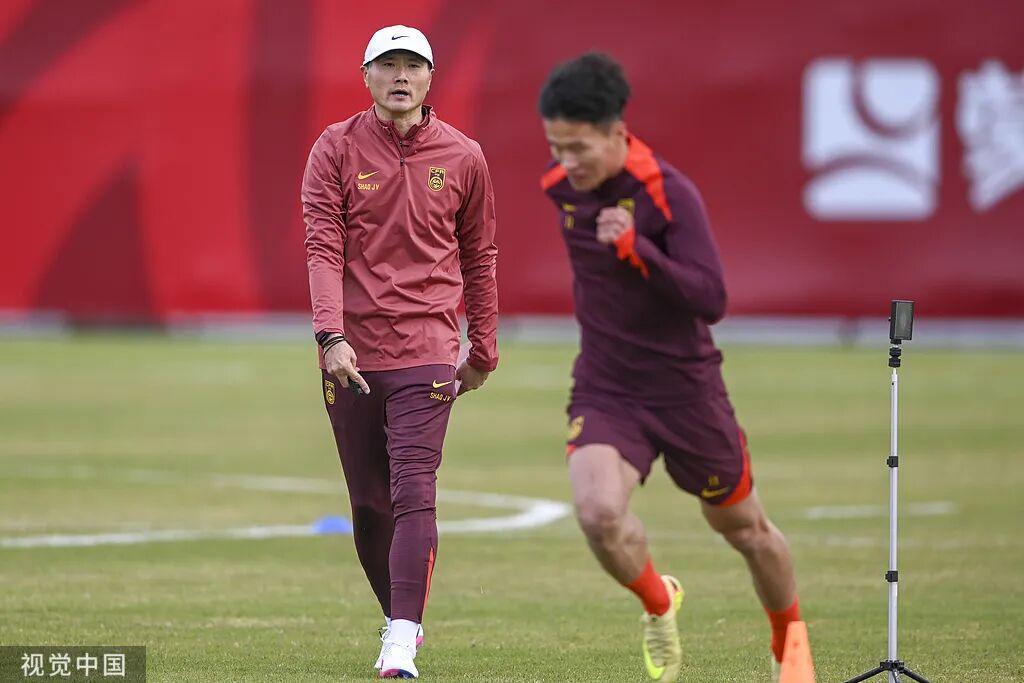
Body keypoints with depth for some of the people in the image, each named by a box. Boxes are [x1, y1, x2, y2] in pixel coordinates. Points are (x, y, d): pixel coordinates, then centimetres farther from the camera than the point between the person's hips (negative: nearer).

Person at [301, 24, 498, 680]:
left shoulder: (463, 157, 6)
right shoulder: (336, 150, 2)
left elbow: (479, 257, 14)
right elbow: (323, 248, -7)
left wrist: (483, 350, 15)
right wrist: (331, 337, -20)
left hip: (427, 351, -1)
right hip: (352, 351, 1)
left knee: (414, 494, -15)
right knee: (369, 503, 10)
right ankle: (400, 621, 30)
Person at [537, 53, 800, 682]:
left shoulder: (670, 193, -19)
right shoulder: (559, 190, -2)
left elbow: (713, 301, -25)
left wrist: (636, 249, -34)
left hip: (684, 388, -3)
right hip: (604, 389, 3)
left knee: (744, 528, 14)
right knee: (598, 511, -25)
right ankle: (658, 604, 6)